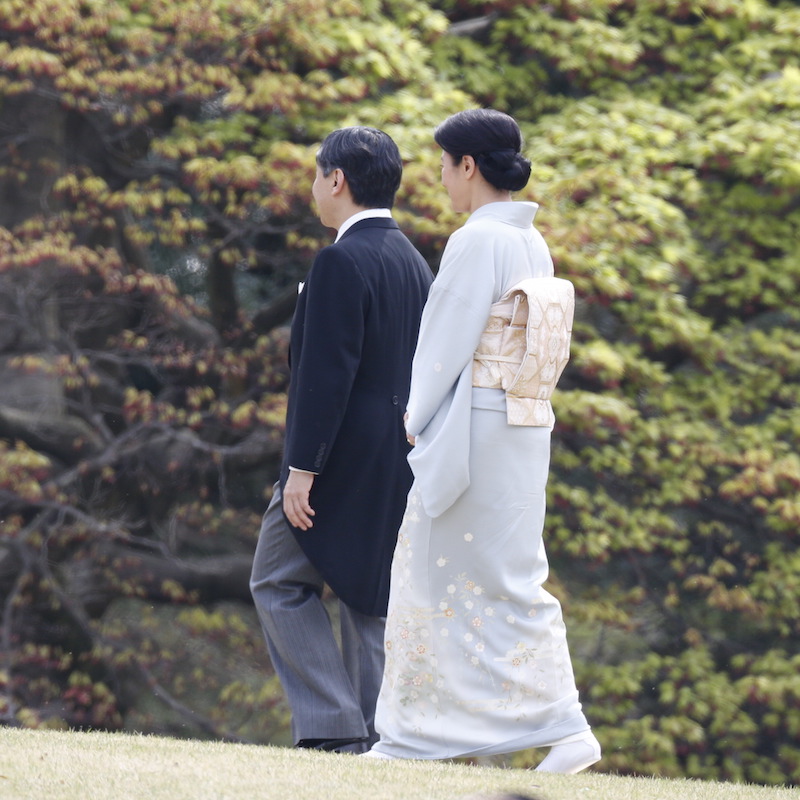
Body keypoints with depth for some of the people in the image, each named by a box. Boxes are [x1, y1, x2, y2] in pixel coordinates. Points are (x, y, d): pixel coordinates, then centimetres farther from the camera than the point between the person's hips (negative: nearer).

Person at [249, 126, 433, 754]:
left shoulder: (342, 261, -14)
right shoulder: (415, 263, 14)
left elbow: (327, 373, -19)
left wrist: (302, 469, -19)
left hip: (343, 460, -8)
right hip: (399, 464, 8)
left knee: (280, 584, 2)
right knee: (369, 596, 9)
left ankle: (332, 725, -6)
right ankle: (369, 738, 7)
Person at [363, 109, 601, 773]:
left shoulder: (477, 241, -16)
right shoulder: (533, 245, 10)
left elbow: (448, 344, -15)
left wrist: (417, 418, 0)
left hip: (473, 431, -9)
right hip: (526, 426, 9)